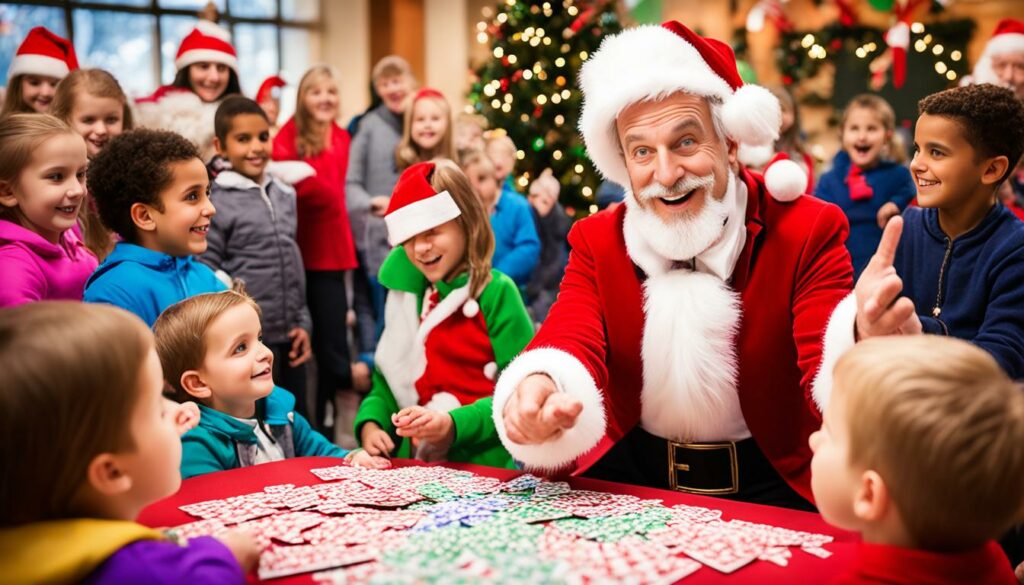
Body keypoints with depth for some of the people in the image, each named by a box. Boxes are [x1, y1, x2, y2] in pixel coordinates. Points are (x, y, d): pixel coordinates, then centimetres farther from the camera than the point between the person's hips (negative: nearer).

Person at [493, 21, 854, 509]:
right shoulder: (597, 241, 2)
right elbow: (570, 342, -14)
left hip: (768, 485, -2)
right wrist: (538, 390, -39)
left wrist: (862, 342, -42)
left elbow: (830, 377, -17)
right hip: (629, 478, 3)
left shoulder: (808, 231, -7)